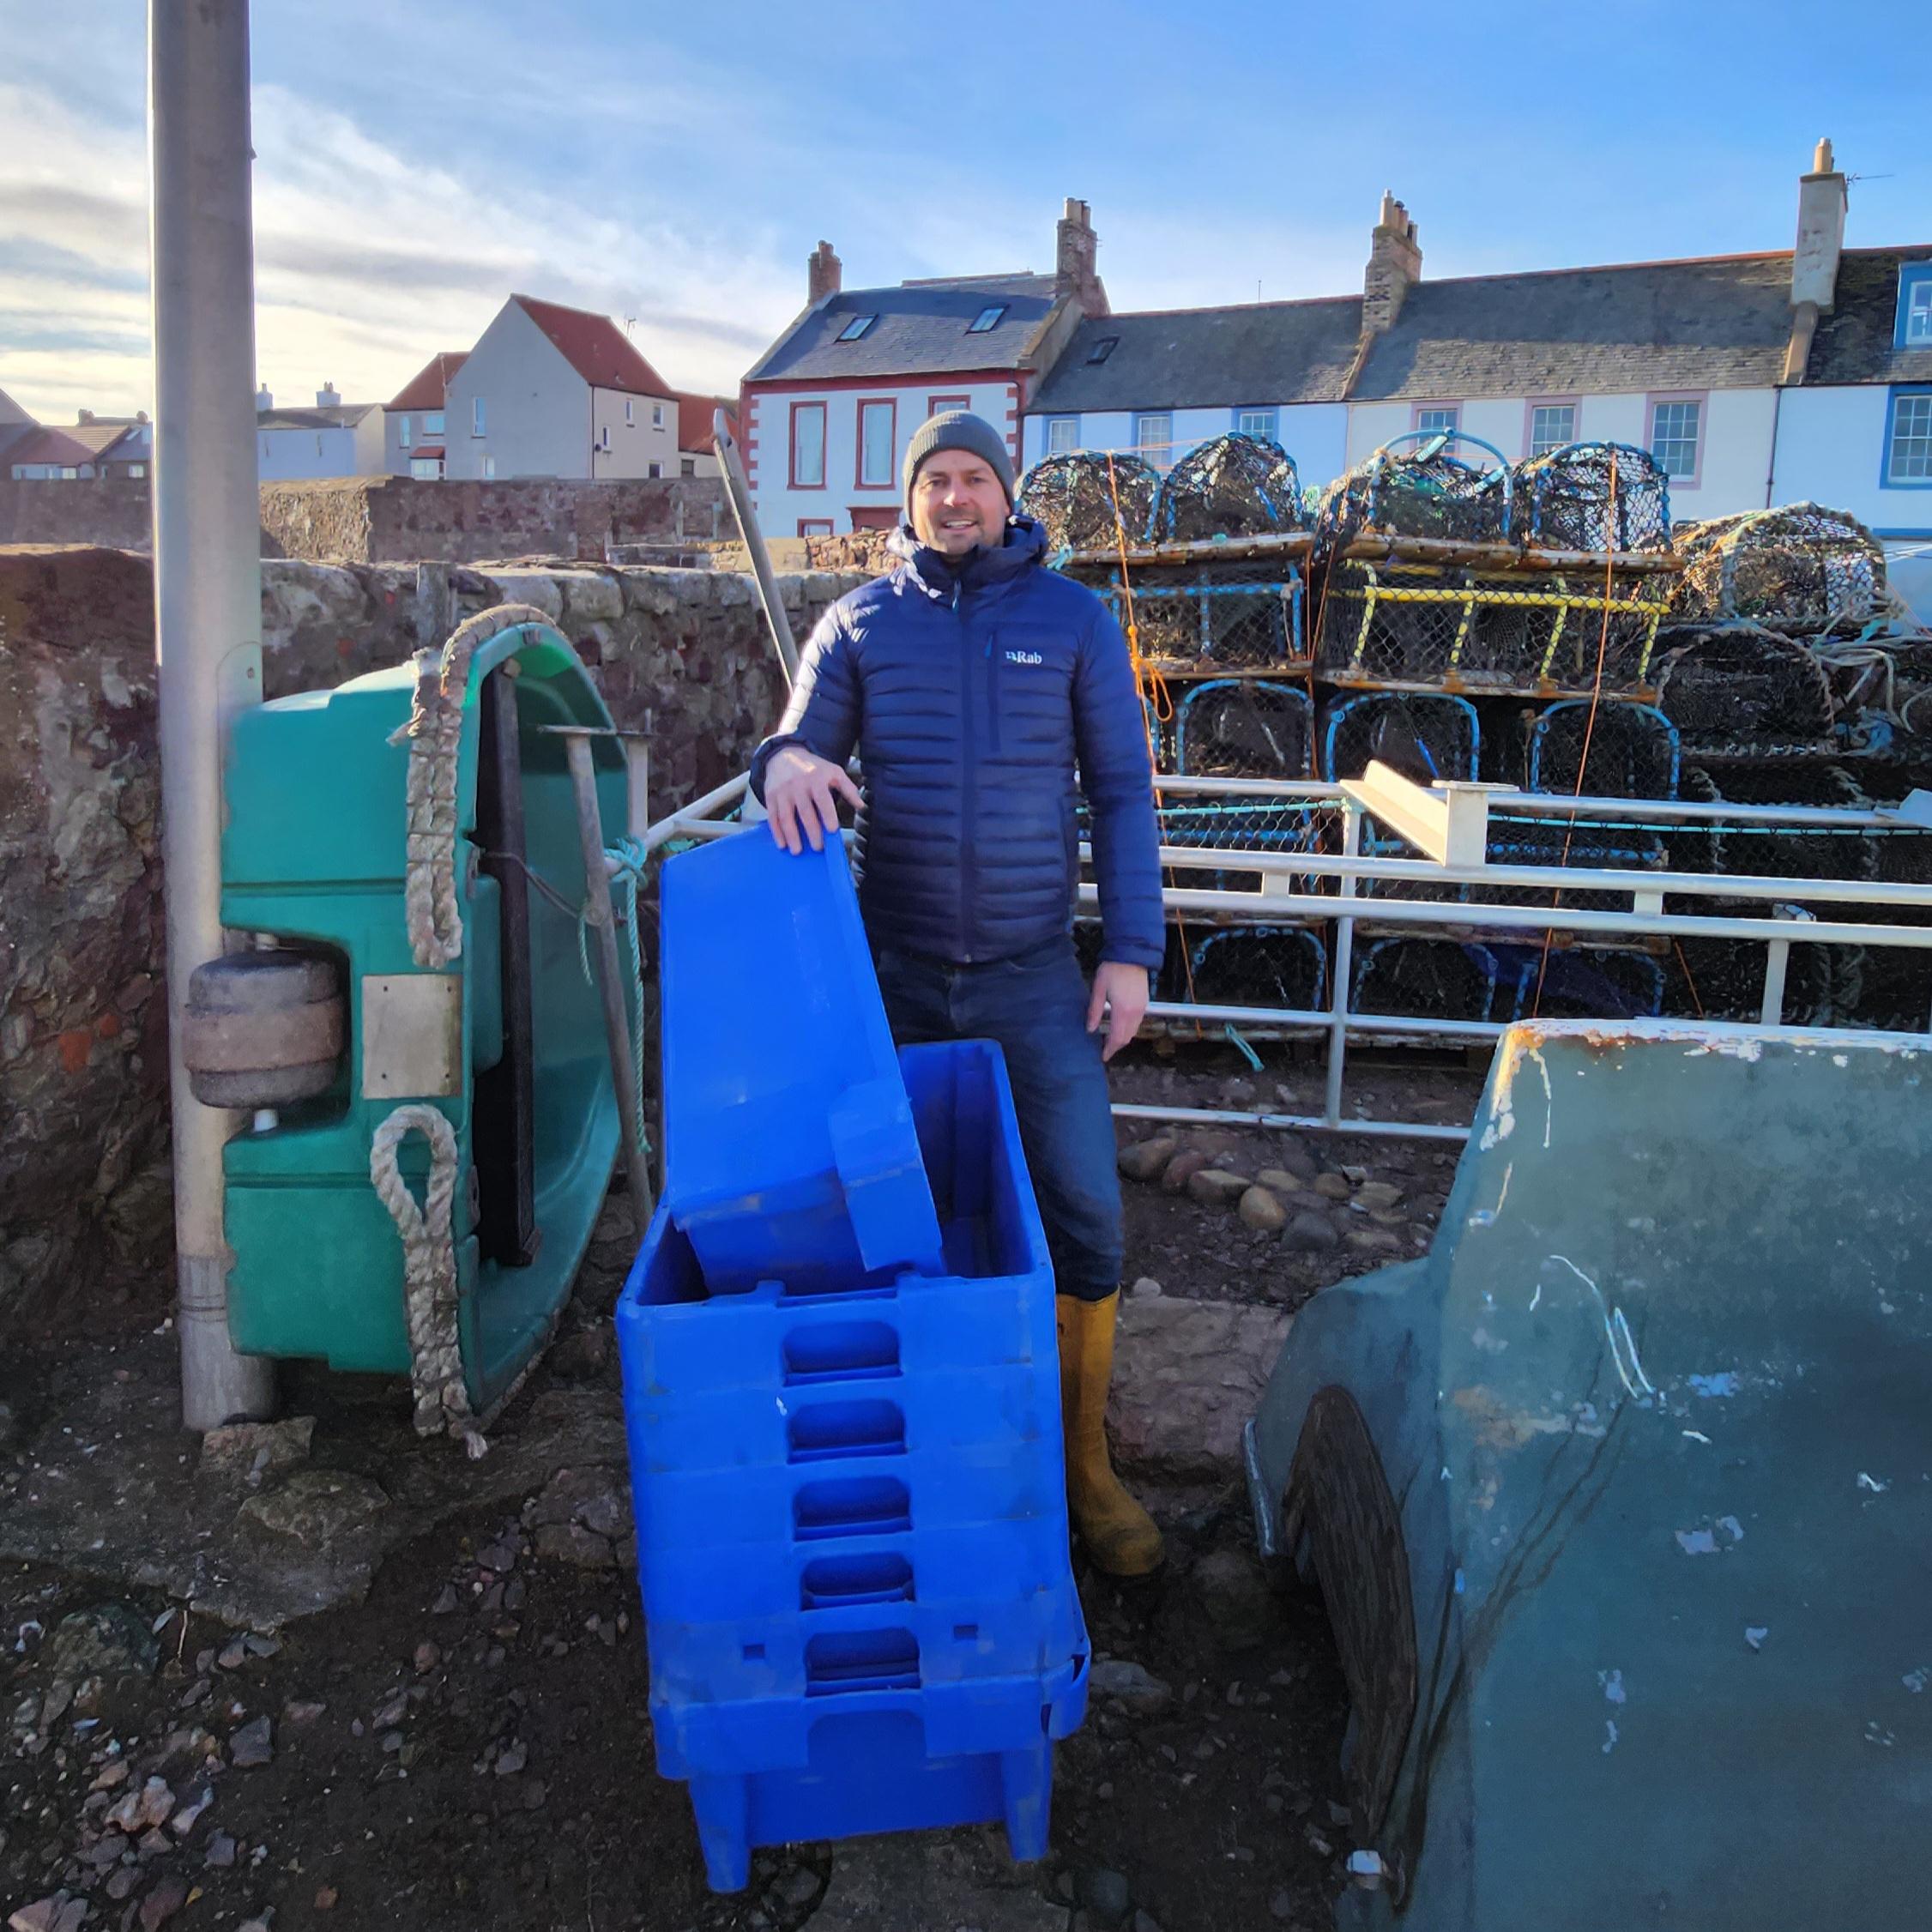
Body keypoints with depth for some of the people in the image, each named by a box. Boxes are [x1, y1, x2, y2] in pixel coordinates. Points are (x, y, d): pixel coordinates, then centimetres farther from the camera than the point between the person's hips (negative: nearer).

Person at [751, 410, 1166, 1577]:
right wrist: (786, 764, -21)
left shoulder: (1073, 617, 3)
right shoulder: (863, 623, 5)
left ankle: (1086, 1461, 16)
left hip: (1033, 975, -1)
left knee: (1085, 1212, -3)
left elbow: (1122, 790, 3)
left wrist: (1132, 952, -4)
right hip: (896, 974, 1)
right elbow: (802, 750, 5)